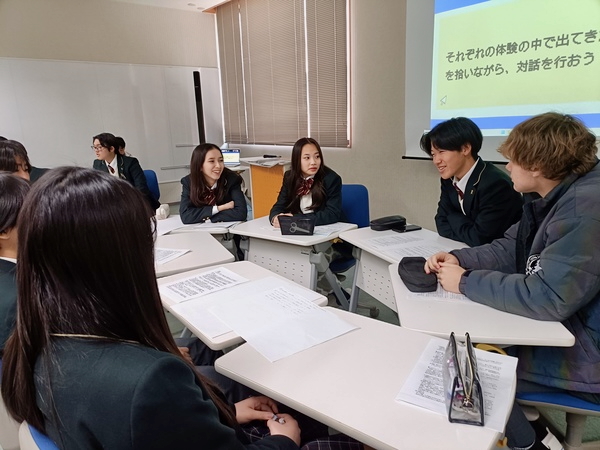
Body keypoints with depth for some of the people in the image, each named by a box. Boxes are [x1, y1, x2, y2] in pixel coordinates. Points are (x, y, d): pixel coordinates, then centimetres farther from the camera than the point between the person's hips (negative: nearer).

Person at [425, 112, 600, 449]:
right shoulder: (559, 199, 4)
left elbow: (548, 298, -32)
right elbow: (509, 248, 10)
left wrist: (466, 282, -21)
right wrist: (458, 258, -7)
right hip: (559, 330, 9)